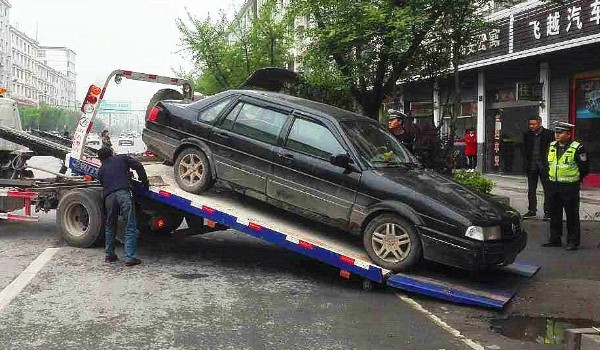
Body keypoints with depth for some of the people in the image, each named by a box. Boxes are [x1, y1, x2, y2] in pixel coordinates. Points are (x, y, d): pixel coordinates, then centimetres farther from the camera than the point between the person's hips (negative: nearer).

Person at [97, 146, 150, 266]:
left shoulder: (101, 170, 27)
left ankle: (109, 254, 30)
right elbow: (138, 166, 8)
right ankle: (130, 257, -8)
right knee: (130, 227, -3)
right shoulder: (122, 158, 19)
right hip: (123, 193, -3)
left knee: (110, 226, 22)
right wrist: (144, 180, 17)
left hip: (108, 197, 3)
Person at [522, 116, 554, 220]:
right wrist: (526, 164, 0)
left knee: (547, 190, 3)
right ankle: (532, 210, 18)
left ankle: (547, 211, 10)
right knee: (531, 190, 9)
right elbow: (524, 151, 10)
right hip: (531, 167, 4)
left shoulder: (549, 134, -4)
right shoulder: (527, 135, 7)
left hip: (544, 167, -4)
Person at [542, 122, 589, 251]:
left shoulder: (577, 148, -11)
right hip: (553, 186, 6)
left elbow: (584, 167, -6)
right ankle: (555, 239, 23)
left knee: (572, 215, 1)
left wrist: (575, 179, 0)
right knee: (554, 214, 12)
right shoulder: (551, 146, 8)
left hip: (570, 187, -6)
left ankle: (573, 241, 10)